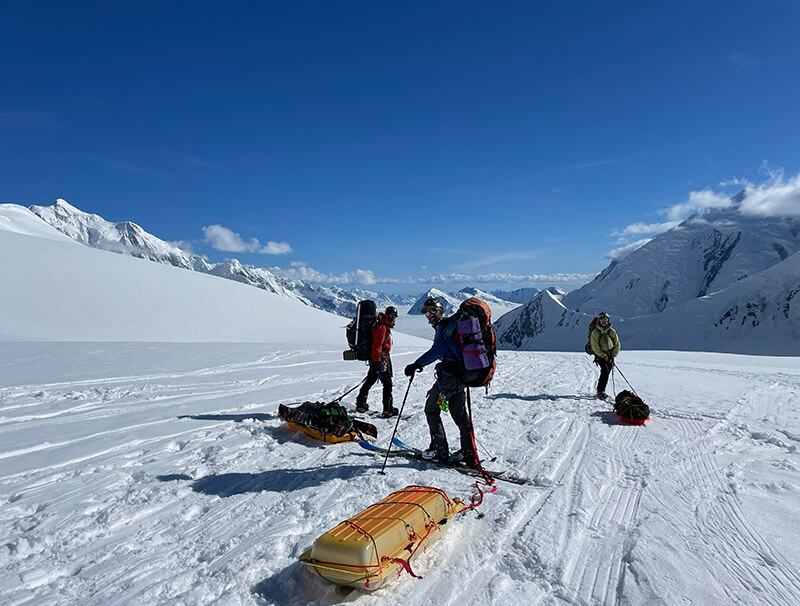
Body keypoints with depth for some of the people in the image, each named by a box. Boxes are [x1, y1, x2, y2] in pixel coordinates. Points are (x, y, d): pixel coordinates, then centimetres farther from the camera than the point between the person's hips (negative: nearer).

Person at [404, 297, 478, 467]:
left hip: (450, 375, -9)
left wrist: (417, 364, -27)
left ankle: (440, 449, 6)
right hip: (462, 374, 9)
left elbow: (437, 350, -24)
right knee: (459, 414, 12)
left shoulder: (444, 325, -10)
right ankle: (469, 454, 14)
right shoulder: (451, 324, 20)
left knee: (431, 408, 3)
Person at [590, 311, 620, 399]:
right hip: (600, 355, -4)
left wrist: (612, 357, -3)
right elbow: (595, 348, -11)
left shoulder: (612, 332, 1)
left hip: (610, 356, 4)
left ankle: (601, 389, 18)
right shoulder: (595, 333, -9)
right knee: (605, 371, -20)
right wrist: (605, 357, -15)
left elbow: (617, 345, 7)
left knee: (607, 373, 1)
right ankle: (600, 391, -14)